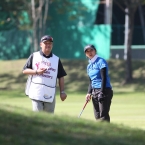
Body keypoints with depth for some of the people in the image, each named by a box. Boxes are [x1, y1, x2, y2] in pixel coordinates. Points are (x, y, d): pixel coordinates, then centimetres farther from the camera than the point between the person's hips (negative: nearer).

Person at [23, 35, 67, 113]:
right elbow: (25, 70, 5)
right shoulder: (34, 56, 8)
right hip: (36, 91, -2)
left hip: (50, 94, 2)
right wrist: (36, 71, -11)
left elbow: (61, 77, 11)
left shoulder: (56, 59, 12)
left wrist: (62, 92, 2)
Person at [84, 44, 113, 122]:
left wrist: (102, 92, -21)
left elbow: (104, 78, -14)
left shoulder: (101, 61, -7)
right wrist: (89, 93, 4)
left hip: (104, 90, -8)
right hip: (94, 92, 8)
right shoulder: (89, 65, 15)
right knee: (97, 116, 5)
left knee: (103, 116, -14)